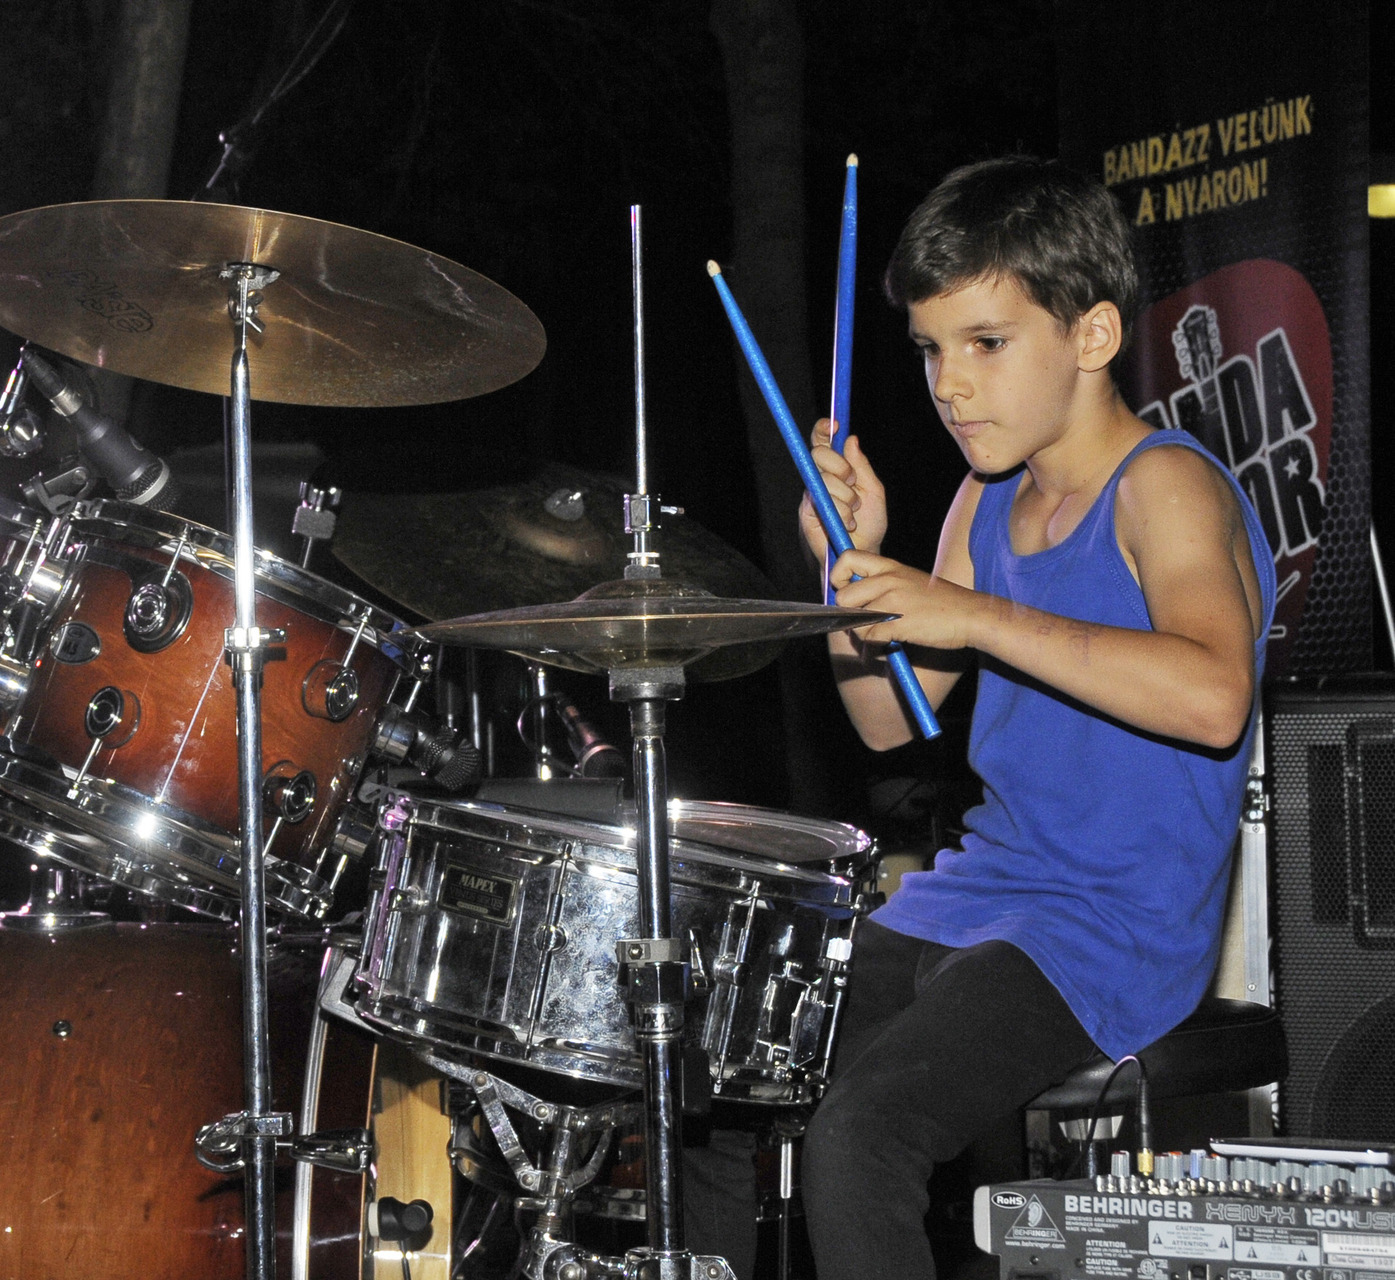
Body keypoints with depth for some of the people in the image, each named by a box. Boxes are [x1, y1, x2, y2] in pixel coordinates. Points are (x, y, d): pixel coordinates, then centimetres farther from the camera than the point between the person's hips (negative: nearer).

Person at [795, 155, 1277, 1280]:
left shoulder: (1164, 487, -14)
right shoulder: (990, 501, 11)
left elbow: (1213, 698, -33)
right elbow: (892, 721, 15)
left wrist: (980, 616, -34)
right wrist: (855, 567, -1)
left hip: (1119, 931, -9)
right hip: (977, 894, 9)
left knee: (857, 1139, -26)